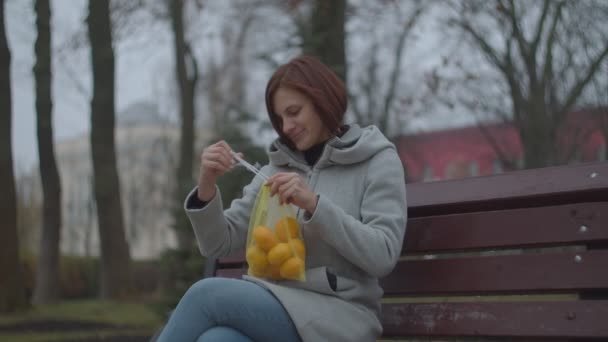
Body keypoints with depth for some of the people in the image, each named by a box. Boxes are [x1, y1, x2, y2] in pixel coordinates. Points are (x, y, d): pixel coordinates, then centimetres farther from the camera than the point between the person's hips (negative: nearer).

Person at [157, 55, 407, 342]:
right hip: (272, 306, 4)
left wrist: (314, 204, -17)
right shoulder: (276, 169, 19)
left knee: (207, 294, -27)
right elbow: (218, 245, 14)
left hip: (337, 316, -4)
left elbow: (382, 256, -8)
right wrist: (207, 186, -4)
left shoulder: (377, 161, 6)